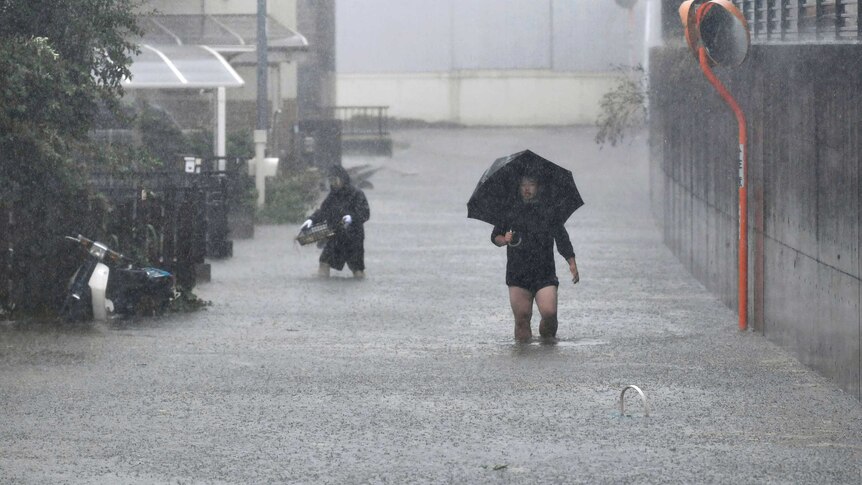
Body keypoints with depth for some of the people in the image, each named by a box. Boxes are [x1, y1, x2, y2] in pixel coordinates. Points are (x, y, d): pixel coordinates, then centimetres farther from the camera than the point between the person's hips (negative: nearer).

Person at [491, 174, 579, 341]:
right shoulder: (509, 211, 9)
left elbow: (562, 238, 7)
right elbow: (495, 236, 16)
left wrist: (572, 263, -2)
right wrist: (504, 240, -7)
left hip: (544, 273, -1)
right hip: (517, 274, 1)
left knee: (549, 312, -14)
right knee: (522, 317, -4)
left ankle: (548, 339, 10)